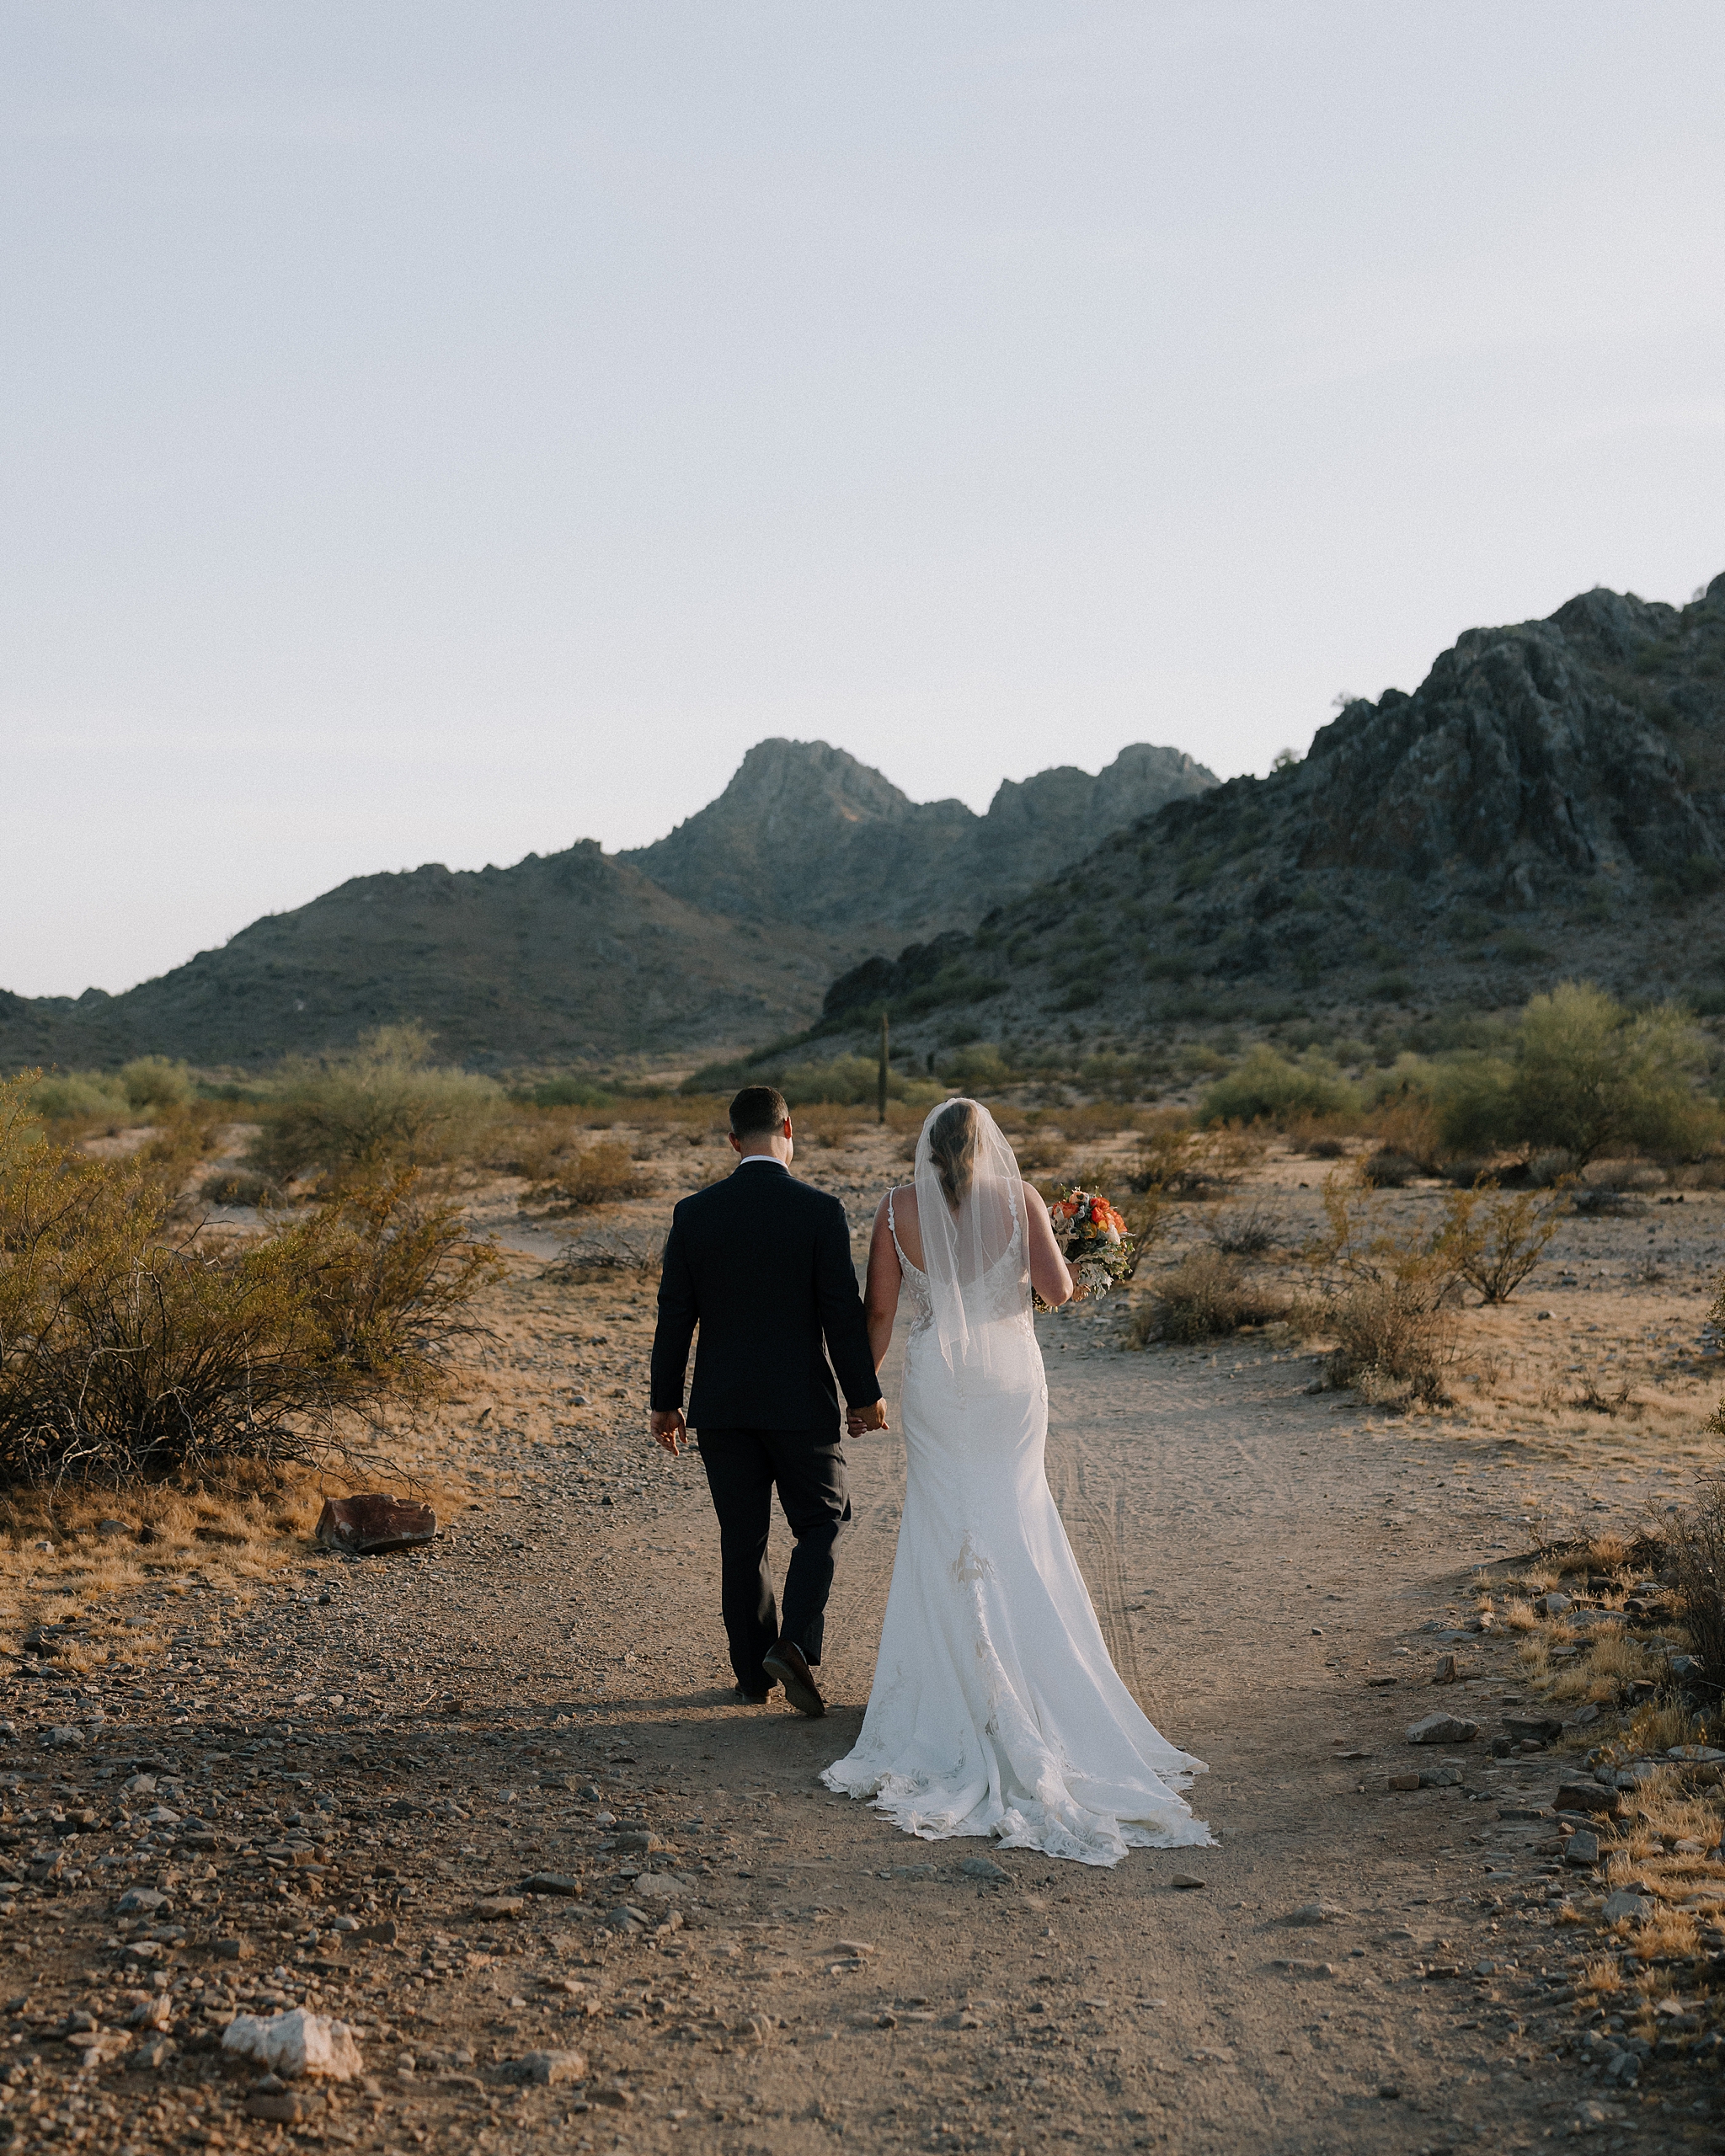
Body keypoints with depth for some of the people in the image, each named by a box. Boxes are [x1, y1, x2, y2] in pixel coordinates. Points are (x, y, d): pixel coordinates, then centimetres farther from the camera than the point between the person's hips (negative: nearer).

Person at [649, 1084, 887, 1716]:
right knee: (822, 1524, 12)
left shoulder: (694, 1213, -3)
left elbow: (674, 1315, 1)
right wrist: (865, 1395, 1)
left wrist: (665, 1401, 10)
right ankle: (794, 1644, -7)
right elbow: (843, 1314, -9)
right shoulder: (819, 1211, -10)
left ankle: (753, 1671, 18)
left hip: (722, 1404, 3)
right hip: (800, 1403, -3)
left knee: (741, 1539, 12)